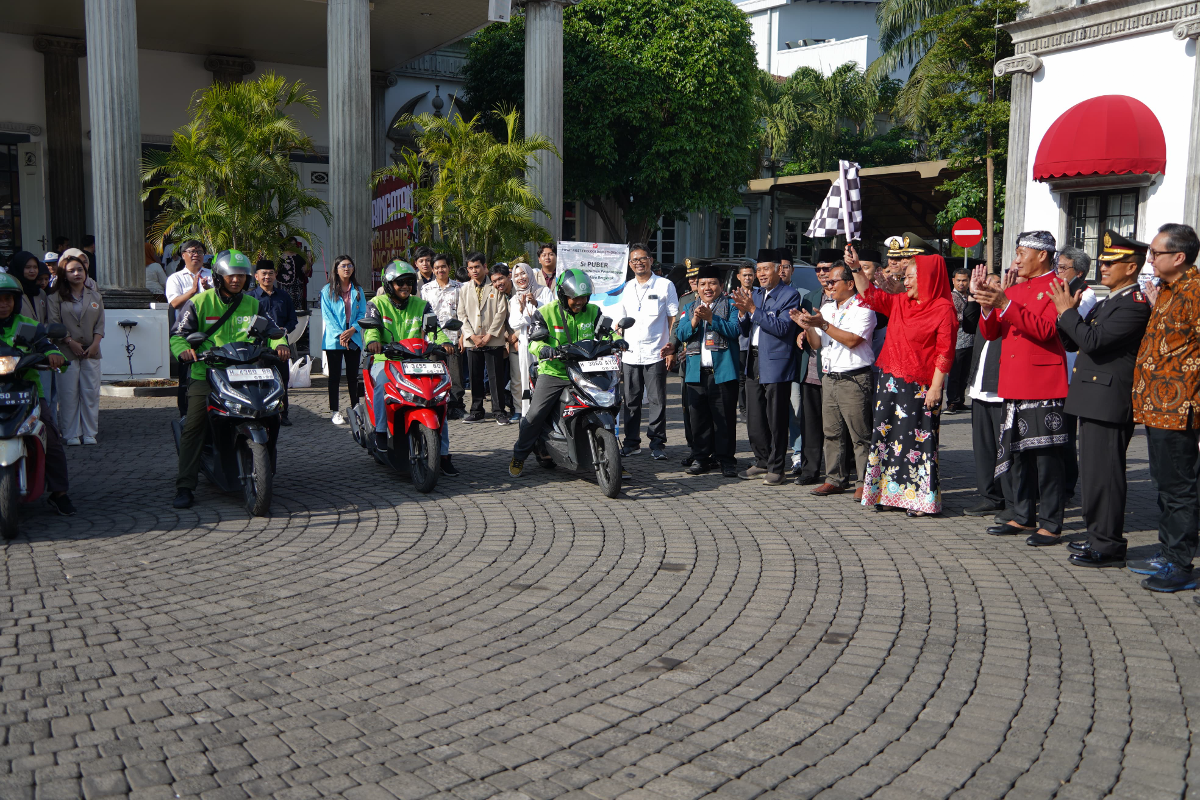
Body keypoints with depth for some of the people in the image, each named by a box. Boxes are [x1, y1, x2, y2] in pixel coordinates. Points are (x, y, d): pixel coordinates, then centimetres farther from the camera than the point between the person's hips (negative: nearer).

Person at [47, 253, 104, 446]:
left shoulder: (95, 296, 12)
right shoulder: (57, 297, 4)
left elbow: (100, 323, 9)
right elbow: (53, 322, -2)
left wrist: (95, 344, -5)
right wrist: (70, 342, -11)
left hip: (91, 350, 2)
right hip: (67, 351, -2)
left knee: (91, 392, 0)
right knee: (69, 393, -3)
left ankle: (90, 433, 7)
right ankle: (71, 434, 4)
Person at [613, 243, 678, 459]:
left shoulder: (665, 285, 3)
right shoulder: (626, 289, 14)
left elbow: (673, 318, 2)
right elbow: (619, 322, 18)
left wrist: (671, 347, -7)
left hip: (655, 354, -3)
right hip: (630, 354, 4)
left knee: (657, 401, -1)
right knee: (630, 401, 6)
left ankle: (657, 444, 6)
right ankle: (632, 443, 16)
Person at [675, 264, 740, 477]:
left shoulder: (730, 306, 6)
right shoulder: (689, 308, 18)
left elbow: (734, 330, -9)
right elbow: (681, 334, 6)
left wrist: (711, 318, -18)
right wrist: (694, 321, -12)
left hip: (723, 370, -4)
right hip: (696, 371, 4)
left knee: (724, 418, -1)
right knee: (698, 417, 7)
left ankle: (726, 460, 5)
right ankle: (701, 457, 16)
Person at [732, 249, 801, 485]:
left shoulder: (790, 295, -7)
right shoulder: (754, 294, 14)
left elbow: (782, 327, -19)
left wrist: (753, 309, -20)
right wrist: (742, 312, -5)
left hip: (776, 365, -7)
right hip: (754, 363, 7)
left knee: (776, 420, 0)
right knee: (754, 420, 12)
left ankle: (776, 468, 9)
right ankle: (762, 462, 26)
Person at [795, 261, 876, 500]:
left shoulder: (862, 308, -6)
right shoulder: (826, 308, 17)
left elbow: (852, 340, -19)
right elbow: (816, 343, 15)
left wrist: (823, 325, -19)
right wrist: (807, 327, -4)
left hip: (854, 379, -7)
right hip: (829, 378, 7)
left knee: (859, 434, -4)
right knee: (831, 432, 8)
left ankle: (864, 482, 2)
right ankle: (835, 479, 16)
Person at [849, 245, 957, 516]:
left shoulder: (943, 308, -8)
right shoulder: (899, 303, 12)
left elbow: (945, 352, -11)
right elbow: (871, 295, 20)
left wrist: (936, 387, -15)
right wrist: (856, 269, 9)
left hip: (919, 387, -7)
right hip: (889, 382, 7)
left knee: (918, 440, -4)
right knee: (886, 435, 8)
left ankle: (920, 498, 4)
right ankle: (889, 493, 17)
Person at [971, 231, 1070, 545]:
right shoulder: (1012, 289, 16)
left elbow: (1046, 330, -20)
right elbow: (990, 332, 12)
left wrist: (1004, 304, -24)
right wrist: (987, 304, -6)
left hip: (1044, 388, -7)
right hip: (1014, 386, 8)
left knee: (1046, 455, -3)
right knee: (1018, 453, 13)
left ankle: (1051, 524, 3)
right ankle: (1023, 517, 23)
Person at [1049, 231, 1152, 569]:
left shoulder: (1135, 304, -13)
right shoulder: (1106, 301, 18)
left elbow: (1093, 340, -24)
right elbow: (1073, 342, 18)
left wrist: (1067, 311, -13)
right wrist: (1070, 312, 3)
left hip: (1109, 401, -10)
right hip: (1093, 400, 10)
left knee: (1104, 473, -5)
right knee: (1094, 471, 16)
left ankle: (1109, 546, 2)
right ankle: (1098, 537, 27)